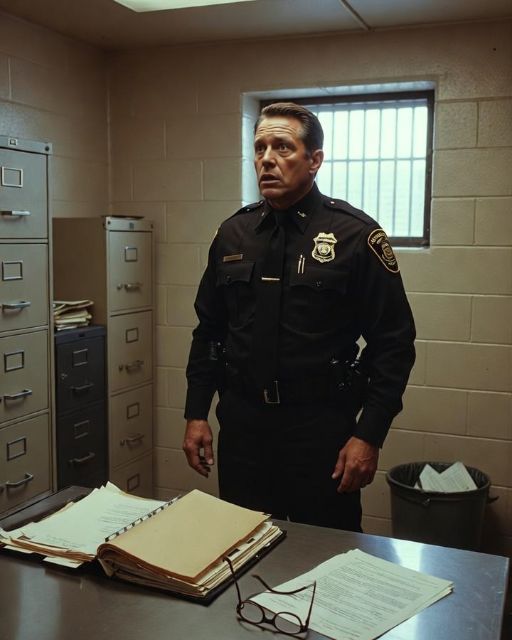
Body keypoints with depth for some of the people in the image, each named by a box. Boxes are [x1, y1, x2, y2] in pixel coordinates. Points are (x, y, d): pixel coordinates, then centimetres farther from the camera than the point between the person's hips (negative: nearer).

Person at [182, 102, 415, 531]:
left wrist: (369, 435, -11)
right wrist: (196, 415, 8)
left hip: (322, 429, -4)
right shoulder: (233, 234, 6)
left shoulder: (356, 235, -8)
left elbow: (393, 342, -8)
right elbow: (208, 331, 12)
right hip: (240, 425, 4)